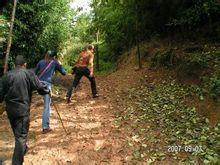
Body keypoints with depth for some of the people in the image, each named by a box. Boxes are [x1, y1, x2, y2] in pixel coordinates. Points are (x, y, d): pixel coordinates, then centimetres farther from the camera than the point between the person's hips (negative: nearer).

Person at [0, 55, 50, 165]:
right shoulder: (29, 74, -8)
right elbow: (40, 88, -9)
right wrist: (47, 91, 11)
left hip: (10, 109, 6)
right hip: (22, 110, -5)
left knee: (17, 133, 25)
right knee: (21, 136, 1)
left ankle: (23, 149, 49)